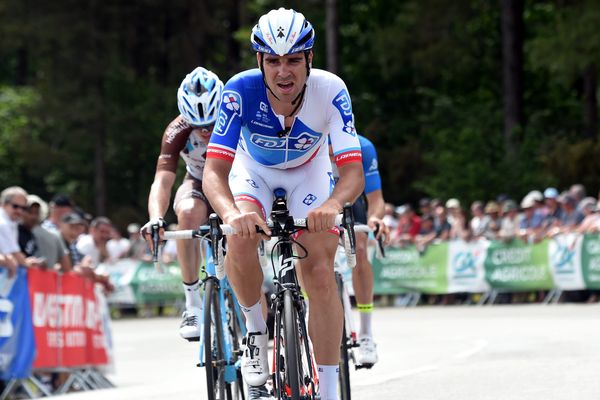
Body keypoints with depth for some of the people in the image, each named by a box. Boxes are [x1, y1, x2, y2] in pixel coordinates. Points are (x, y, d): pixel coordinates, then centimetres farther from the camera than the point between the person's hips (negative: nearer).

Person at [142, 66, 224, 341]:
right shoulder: (178, 132, -29)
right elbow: (162, 181, -37)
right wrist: (156, 218, -57)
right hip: (199, 184, 0)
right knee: (189, 213, -35)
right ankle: (193, 303, -27)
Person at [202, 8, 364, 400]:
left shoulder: (330, 91, -33)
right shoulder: (241, 91, -34)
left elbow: (354, 173, -38)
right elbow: (214, 172, -39)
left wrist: (333, 204, -61)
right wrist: (231, 213, -61)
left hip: (309, 173, 0)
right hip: (253, 169, 0)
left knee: (320, 273, -15)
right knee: (241, 239, -30)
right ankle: (256, 330, -3)